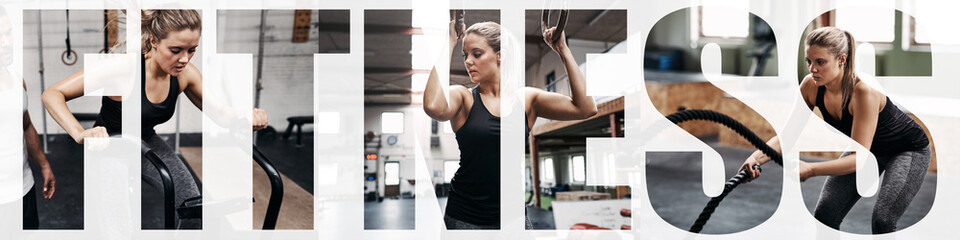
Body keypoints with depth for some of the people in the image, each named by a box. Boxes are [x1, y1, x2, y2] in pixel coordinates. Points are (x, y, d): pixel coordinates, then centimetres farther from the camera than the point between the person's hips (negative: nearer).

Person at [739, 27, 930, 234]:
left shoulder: (863, 92, -36)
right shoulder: (811, 86, -19)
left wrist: (810, 170, -49)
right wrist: (757, 157, -35)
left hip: (909, 150, -6)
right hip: (866, 149, 6)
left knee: (882, 220, -22)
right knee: (824, 214, -6)